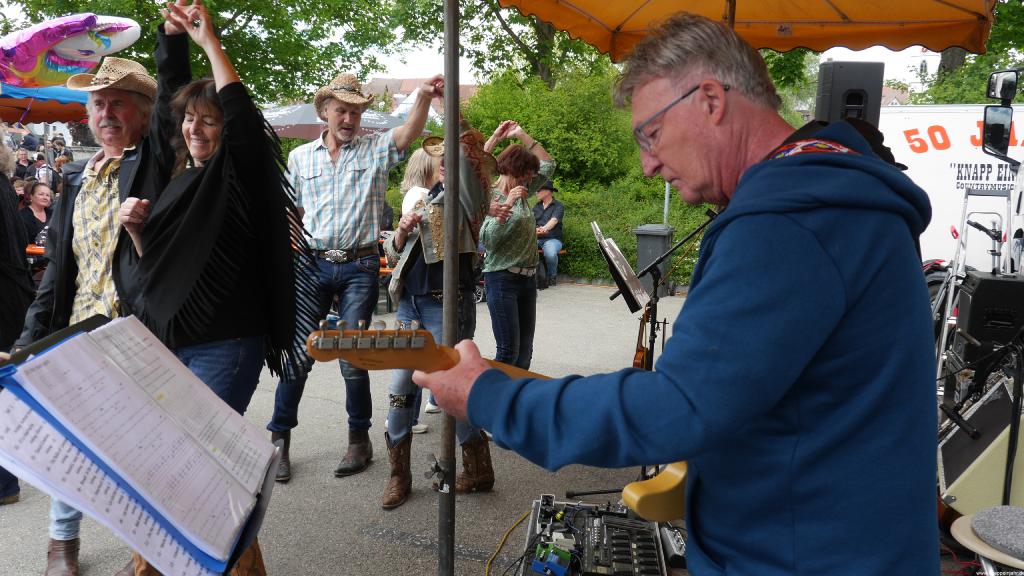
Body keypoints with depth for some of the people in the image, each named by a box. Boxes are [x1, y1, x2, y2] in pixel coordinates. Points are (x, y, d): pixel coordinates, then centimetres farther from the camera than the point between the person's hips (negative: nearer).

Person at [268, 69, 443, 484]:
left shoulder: (375, 150, 5)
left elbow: (408, 133, -14)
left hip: (360, 267, -1)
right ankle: (279, 441, 17)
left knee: (354, 359, 3)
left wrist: (424, 96, -33)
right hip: (312, 265, 2)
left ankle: (359, 440, 19)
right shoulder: (300, 158, 10)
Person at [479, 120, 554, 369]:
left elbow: (547, 165, 19)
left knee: (525, 351, 8)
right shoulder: (489, 198, -8)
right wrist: (507, 205, -24)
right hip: (502, 278, -8)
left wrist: (523, 135, 12)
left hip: (528, 278, 8)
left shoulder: (522, 193, 12)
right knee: (508, 351, -9)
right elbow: (487, 240, -20)